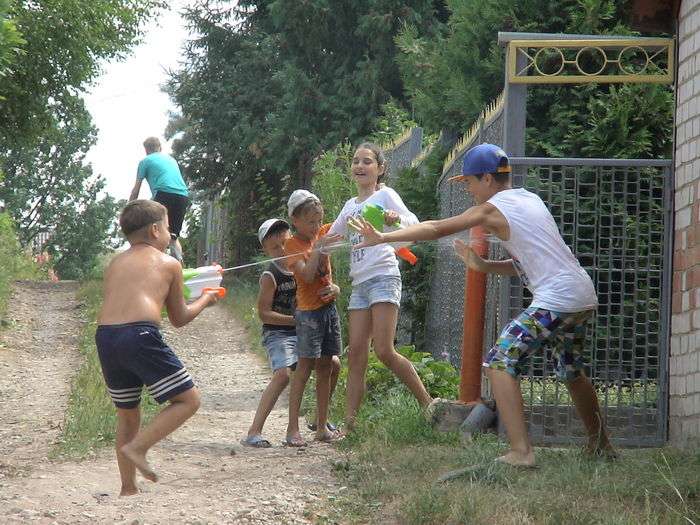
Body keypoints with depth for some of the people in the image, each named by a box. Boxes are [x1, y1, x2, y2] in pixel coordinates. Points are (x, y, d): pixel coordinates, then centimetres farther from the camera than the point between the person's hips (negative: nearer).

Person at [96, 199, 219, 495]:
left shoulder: (115, 264, 24)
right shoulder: (169, 264, 14)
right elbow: (180, 319, 20)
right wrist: (205, 300, 38)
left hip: (105, 337, 6)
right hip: (140, 335, -6)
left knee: (127, 414, 21)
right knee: (188, 400, 4)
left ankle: (128, 489, 23)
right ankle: (137, 447, -10)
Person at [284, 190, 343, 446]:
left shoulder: (322, 233, 7)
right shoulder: (292, 245, -10)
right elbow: (307, 275, -22)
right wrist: (319, 248, -26)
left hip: (329, 307, 7)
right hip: (308, 311, -7)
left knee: (325, 367, 9)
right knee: (305, 366, -10)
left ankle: (322, 427, 14)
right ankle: (293, 429, -10)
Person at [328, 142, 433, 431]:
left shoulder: (385, 195, 1)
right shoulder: (350, 206, 21)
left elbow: (414, 223, -12)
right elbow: (330, 239, 33)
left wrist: (396, 218, -32)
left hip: (383, 277, -7)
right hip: (359, 284, 7)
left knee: (384, 351, -16)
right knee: (356, 354, 0)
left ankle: (428, 404, -6)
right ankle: (349, 424, -4)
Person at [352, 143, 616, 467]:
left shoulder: (492, 209, -5)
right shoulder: (530, 199, 19)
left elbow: (437, 229, -5)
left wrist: (382, 238, -1)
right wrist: (482, 266, 17)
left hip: (556, 300, -9)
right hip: (585, 296, 9)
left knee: (500, 363, -7)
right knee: (571, 372, 27)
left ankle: (520, 451, -17)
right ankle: (600, 445, 40)